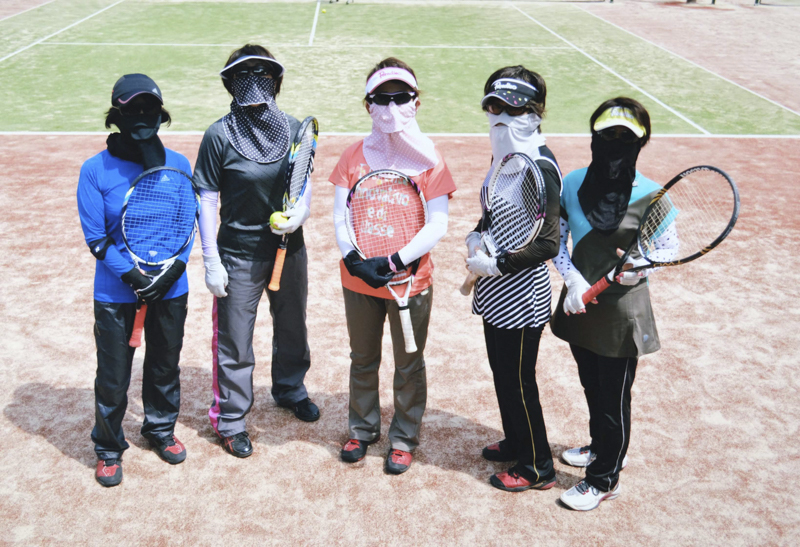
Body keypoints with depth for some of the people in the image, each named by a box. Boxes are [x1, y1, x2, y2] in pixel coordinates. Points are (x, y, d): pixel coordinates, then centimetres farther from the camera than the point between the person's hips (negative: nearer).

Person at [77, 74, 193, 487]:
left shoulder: (177, 164, -1)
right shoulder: (95, 170, -9)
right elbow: (96, 239, -8)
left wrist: (173, 270, -14)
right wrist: (132, 277, -18)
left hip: (171, 290, 3)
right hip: (115, 294, -2)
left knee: (165, 366, 18)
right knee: (113, 377, 7)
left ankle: (161, 429, 42)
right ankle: (109, 449, 30)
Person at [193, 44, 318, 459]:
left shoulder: (293, 129, -2)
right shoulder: (220, 135, -12)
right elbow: (207, 200, -9)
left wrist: (301, 212, -15)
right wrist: (211, 262, -10)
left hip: (289, 248, 4)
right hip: (239, 255, -4)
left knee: (292, 327, 22)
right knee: (234, 342, 5)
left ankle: (289, 389, 48)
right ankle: (230, 420, 24)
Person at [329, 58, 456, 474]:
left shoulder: (429, 159, -7)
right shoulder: (354, 156, 0)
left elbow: (437, 225, -13)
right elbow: (340, 218, -3)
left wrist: (393, 263, -23)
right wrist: (355, 260, -20)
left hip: (410, 281, -2)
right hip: (359, 281, 2)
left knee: (409, 365, 12)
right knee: (363, 360, 18)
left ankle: (404, 439, 31)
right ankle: (362, 429, 38)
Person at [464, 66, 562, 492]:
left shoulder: (539, 169, -22)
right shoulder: (503, 155, 5)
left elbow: (547, 245, -24)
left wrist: (494, 264, -21)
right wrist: (477, 237, 0)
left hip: (522, 294, -9)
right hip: (496, 290, 9)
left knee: (518, 379, 5)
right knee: (502, 370, 21)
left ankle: (536, 467, 23)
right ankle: (515, 443, 41)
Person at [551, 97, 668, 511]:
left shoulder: (651, 196, -14)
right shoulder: (572, 185, -5)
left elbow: (667, 246, -3)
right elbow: (556, 241, 2)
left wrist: (639, 267, -23)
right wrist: (573, 278, -14)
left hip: (622, 311, -4)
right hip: (580, 305, 4)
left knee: (613, 399, 8)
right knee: (592, 387, 24)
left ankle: (604, 480, 27)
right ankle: (602, 448, 50)